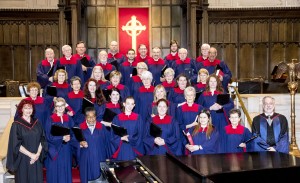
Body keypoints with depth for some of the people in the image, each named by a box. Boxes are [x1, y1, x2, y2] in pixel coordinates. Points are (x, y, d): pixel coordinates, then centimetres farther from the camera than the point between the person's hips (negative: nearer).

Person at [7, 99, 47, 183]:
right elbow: (16, 144, -10)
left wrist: (37, 154, -10)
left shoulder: (36, 123, 6)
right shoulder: (16, 124, -6)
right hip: (23, 160, -3)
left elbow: (42, 139, 4)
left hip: (37, 160, 3)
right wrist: (30, 155, -14)